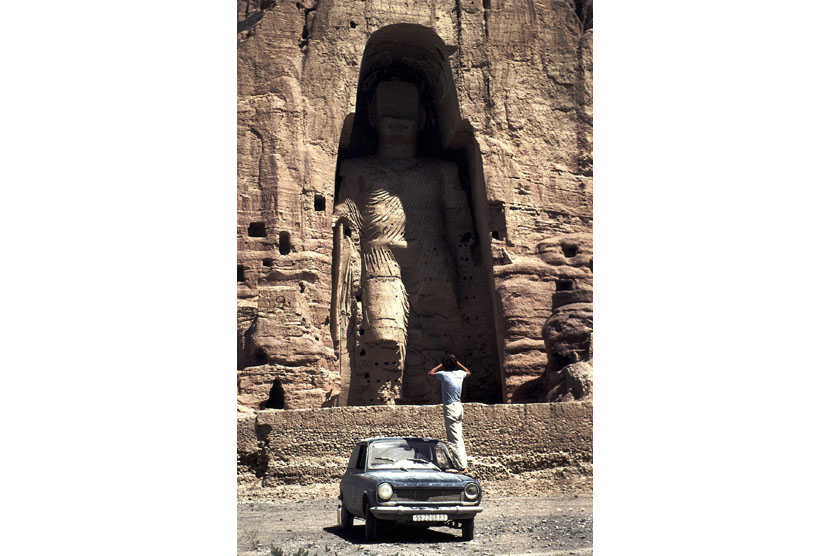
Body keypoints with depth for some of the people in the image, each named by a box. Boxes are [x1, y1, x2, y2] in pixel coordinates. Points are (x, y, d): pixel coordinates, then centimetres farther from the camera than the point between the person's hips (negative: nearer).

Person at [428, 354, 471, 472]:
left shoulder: (443, 374, -10)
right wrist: (458, 363, 28)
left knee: (454, 440, -7)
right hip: (459, 406, 7)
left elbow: (430, 373, 9)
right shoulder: (460, 374, 5)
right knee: (459, 437, 17)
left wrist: (441, 365, 16)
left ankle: (462, 466, -12)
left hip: (450, 409, -7)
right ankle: (463, 462, 21)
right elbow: (468, 372, 31)